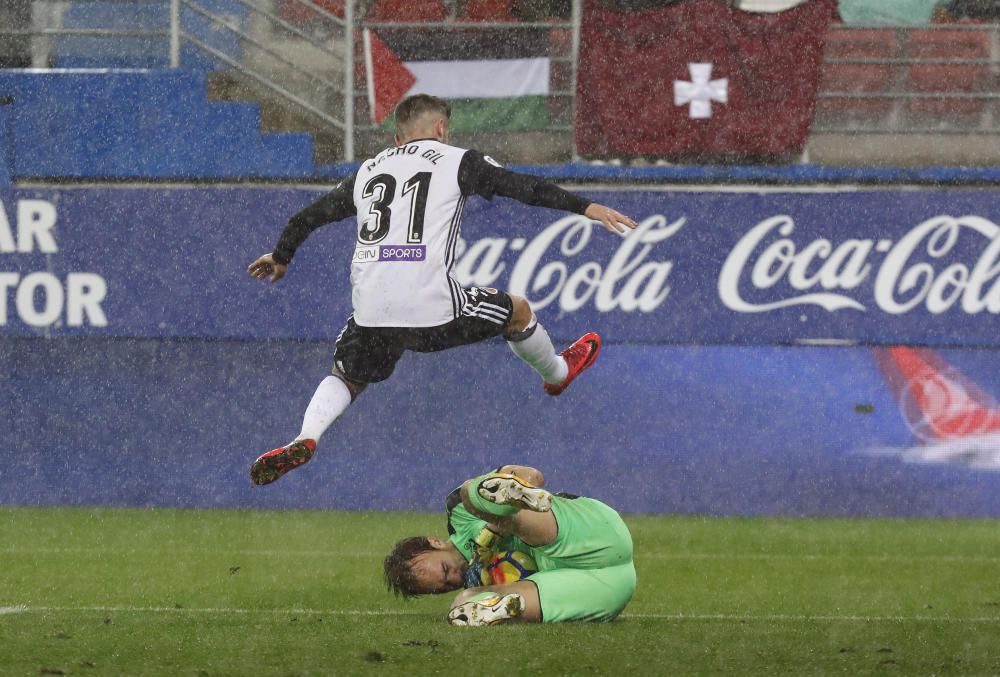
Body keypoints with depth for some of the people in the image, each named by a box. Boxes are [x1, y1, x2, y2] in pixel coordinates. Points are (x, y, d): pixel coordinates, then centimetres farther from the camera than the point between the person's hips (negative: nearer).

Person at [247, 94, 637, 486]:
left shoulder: (368, 170, 21)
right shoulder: (456, 161, 9)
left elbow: (306, 218, 28)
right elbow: (524, 188, 2)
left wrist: (280, 257, 45)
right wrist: (585, 207, 6)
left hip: (371, 311, 3)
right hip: (433, 305, -3)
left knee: (345, 379, 25)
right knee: (517, 311, 22)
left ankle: (305, 438, -3)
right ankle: (557, 373, 48)